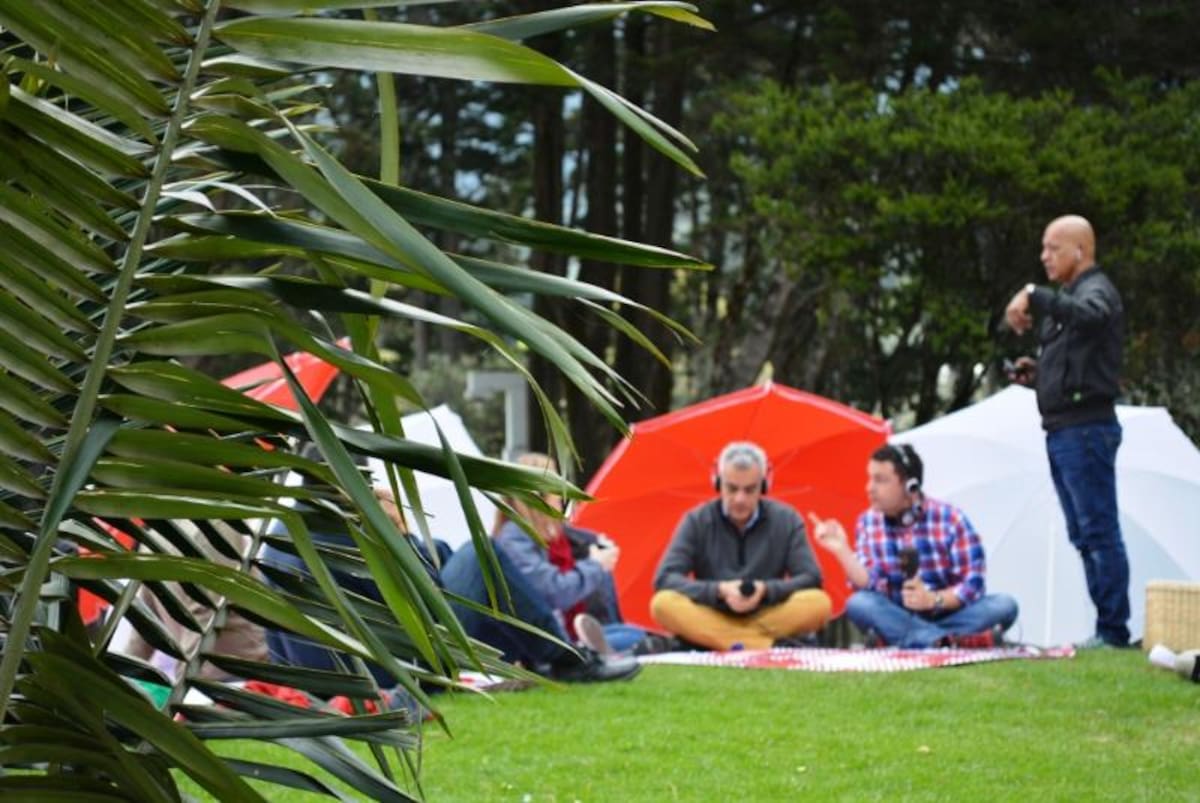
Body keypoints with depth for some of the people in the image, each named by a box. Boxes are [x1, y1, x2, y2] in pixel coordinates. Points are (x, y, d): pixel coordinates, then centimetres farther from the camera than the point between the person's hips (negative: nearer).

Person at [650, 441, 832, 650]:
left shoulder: (786, 520, 1)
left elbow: (810, 578, -5)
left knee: (819, 603, -27)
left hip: (768, 618, 0)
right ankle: (771, 647, -35)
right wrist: (720, 590, -24)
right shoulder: (697, 521, -1)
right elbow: (664, 579, -10)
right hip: (712, 619, 0)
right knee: (663, 604, -31)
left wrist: (765, 590, -24)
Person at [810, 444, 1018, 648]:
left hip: (950, 615, -1)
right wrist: (841, 550, -25)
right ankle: (956, 640, -39)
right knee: (857, 604, -31)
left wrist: (934, 600, -27)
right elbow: (867, 585, -11)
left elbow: (973, 584, -12)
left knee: (1005, 605, -28)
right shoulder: (868, 522, -1)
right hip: (900, 619, 2)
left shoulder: (951, 519, -10)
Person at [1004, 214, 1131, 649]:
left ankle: (1114, 629, -9)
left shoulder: (1097, 290, -8)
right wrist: (1035, 371, 10)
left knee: (1098, 531, -10)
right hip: (1062, 431, 10)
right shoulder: (1068, 296, 22)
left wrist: (1035, 297, -40)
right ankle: (1106, 626, 14)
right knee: (1084, 535, 11)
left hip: (1086, 429, -10)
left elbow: (1088, 314, -35)